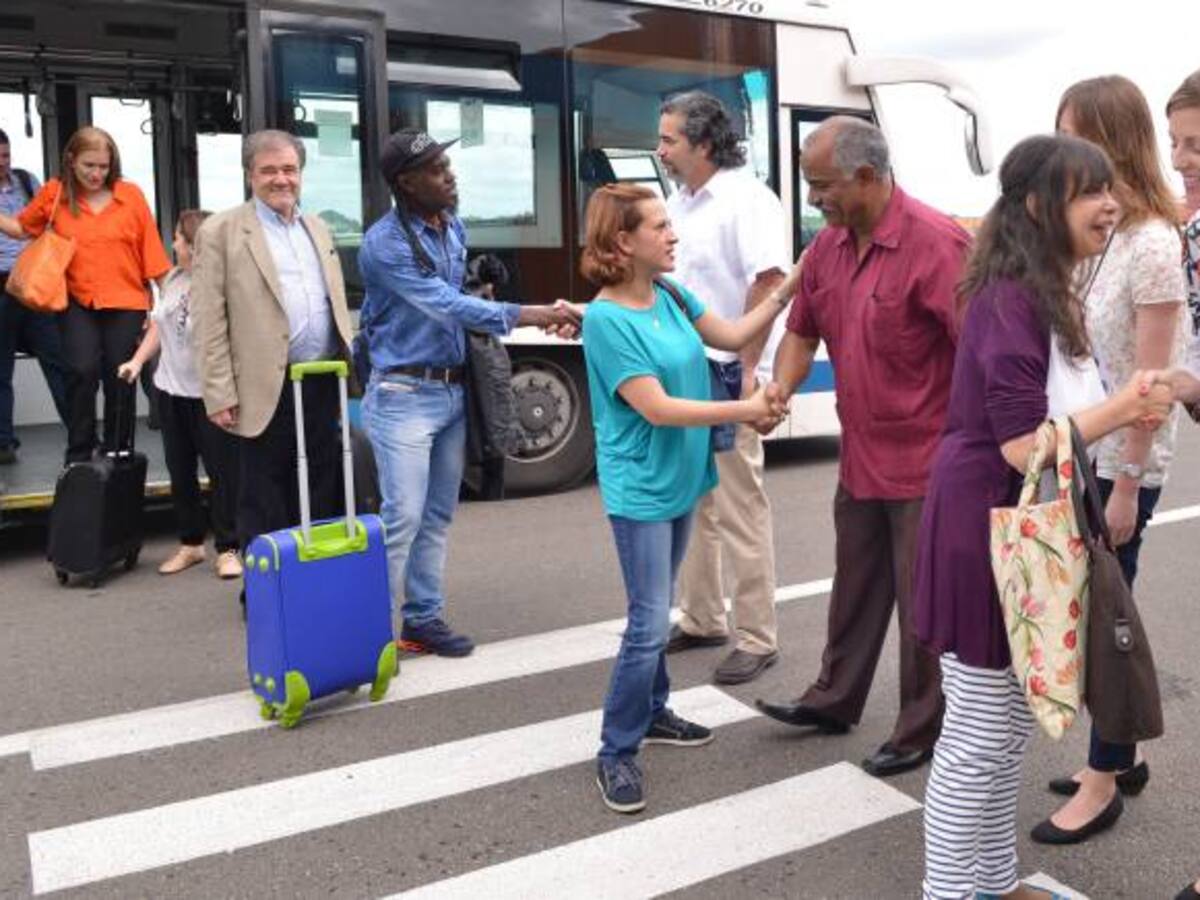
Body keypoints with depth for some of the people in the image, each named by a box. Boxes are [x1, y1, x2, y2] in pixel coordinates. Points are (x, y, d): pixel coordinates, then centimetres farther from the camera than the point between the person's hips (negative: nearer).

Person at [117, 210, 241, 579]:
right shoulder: (173, 278, 6)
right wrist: (138, 360, 10)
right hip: (171, 388, 8)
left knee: (222, 472, 1)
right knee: (180, 471, 14)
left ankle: (227, 548, 11)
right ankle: (190, 544, 27)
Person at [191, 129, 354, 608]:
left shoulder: (317, 228, 15)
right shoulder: (221, 231, -3)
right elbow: (209, 322, -7)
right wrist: (220, 396, -12)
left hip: (323, 387, 5)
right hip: (267, 390, -5)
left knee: (321, 497, 13)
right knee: (263, 505, 5)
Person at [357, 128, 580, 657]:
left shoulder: (454, 228, 9)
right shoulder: (385, 243, -16)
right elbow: (444, 305, -23)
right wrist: (528, 316, -28)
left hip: (453, 390, 7)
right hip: (403, 395, -7)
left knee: (438, 515, 10)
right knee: (402, 517, -8)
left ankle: (423, 617, 21)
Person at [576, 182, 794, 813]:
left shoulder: (670, 295, 3)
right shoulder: (606, 319, -19)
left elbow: (732, 336, 12)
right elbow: (656, 408, -22)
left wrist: (786, 291, 1)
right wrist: (745, 409, -19)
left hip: (680, 479, 8)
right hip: (639, 490, -8)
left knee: (657, 611, 19)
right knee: (649, 623, -5)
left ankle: (651, 713, 36)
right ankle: (616, 753, 9)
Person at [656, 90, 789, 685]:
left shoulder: (745, 198, -12)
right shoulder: (678, 203, 14)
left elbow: (767, 284, -18)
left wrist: (749, 370, -21)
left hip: (727, 374, -9)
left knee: (740, 510, -2)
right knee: (691, 504, 16)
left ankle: (756, 639, 8)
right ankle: (700, 619, 29)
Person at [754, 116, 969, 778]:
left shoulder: (935, 244, -20)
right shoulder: (827, 246, 4)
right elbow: (802, 332, 12)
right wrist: (779, 393, -7)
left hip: (925, 462, -7)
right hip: (859, 457, 7)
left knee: (921, 602, 6)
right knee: (856, 589, 21)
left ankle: (921, 731, 23)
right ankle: (835, 701, 37)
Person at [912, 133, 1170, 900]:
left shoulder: (1056, 296, 13)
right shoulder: (1011, 300, -20)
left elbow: (1055, 419, 11)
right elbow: (1025, 446, -24)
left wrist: (1126, 406, -3)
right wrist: (1122, 408, -15)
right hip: (986, 531, -10)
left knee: (1011, 727, 20)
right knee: (980, 736, 2)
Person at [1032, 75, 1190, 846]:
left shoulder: (1150, 242, -15)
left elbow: (1150, 382, -16)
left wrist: (1127, 487, -15)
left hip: (1121, 462, -7)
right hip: (1075, 453, 7)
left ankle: (1105, 781, 21)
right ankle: (1119, 757, 34)